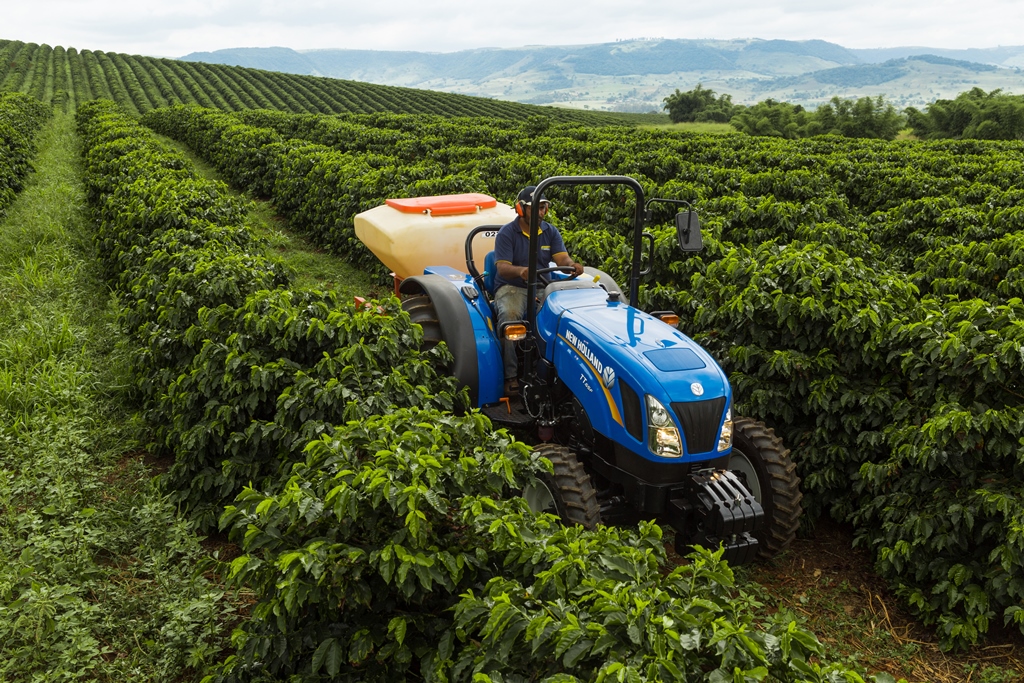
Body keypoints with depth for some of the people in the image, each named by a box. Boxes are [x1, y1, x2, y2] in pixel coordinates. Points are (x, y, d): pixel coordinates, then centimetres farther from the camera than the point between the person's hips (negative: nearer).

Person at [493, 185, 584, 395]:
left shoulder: (550, 232, 8)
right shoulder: (507, 233, -5)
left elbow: (562, 258, -5)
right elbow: (502, 268, -16)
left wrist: (572, 265, -31)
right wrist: (521, 271, -39)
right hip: (511, 287, -3)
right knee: (509, 315, -36)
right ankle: (510, 375, -30)